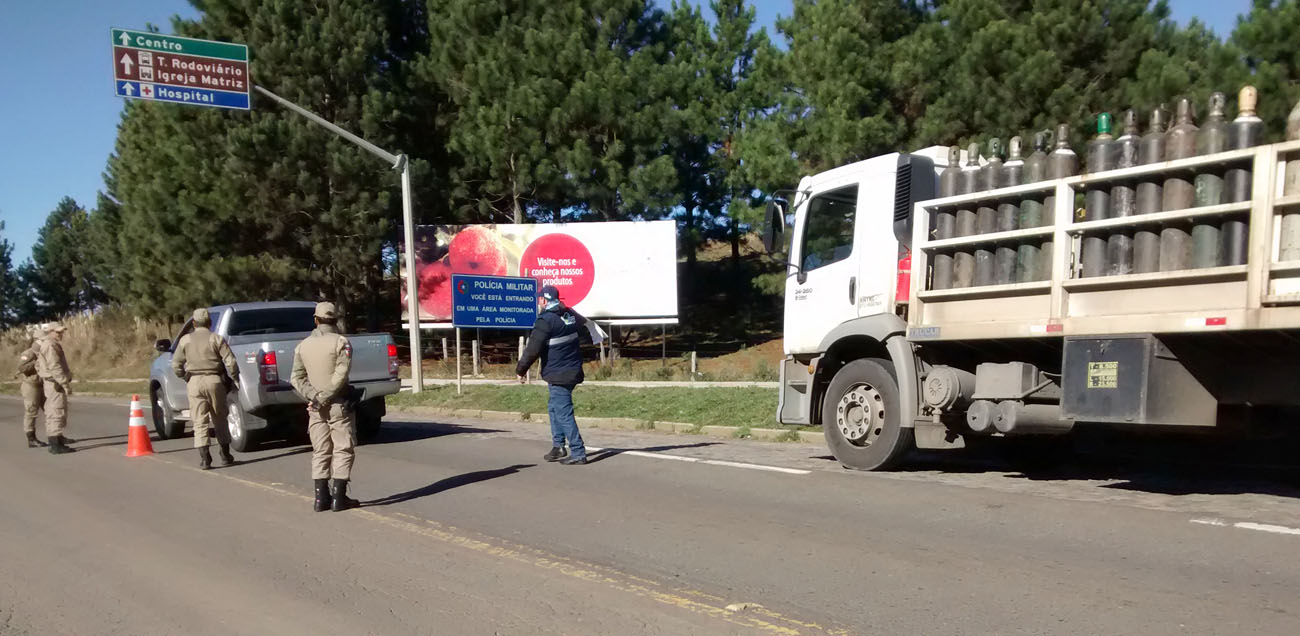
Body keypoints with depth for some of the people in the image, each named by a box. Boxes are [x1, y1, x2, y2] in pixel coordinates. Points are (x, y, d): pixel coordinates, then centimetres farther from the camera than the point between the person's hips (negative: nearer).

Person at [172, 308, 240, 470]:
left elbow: (176, 365, 4)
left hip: (194, 383, 1)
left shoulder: (185, 340, 4)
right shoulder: (217, 339, -2)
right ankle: (225, 456, 15)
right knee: (219, 420, 11)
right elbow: (230, 362, -9)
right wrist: (235, 378, 4)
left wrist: (185, 377, 18)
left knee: (200, 421, 3)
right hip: (214, 381, -1)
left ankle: (204, 458, -4)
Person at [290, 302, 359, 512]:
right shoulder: (340, 342, -8)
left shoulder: (303, 345, 7)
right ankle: (338, 497, -2)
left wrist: (313, 397, -6)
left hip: (316, 408, 5)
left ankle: (321, 497, 9)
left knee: (320, 452, 10)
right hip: (339, 405, -4)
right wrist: (323, 398, -13)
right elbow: (340, 375, -18)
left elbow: (296, 378, 2)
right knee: (342, 450, 1)